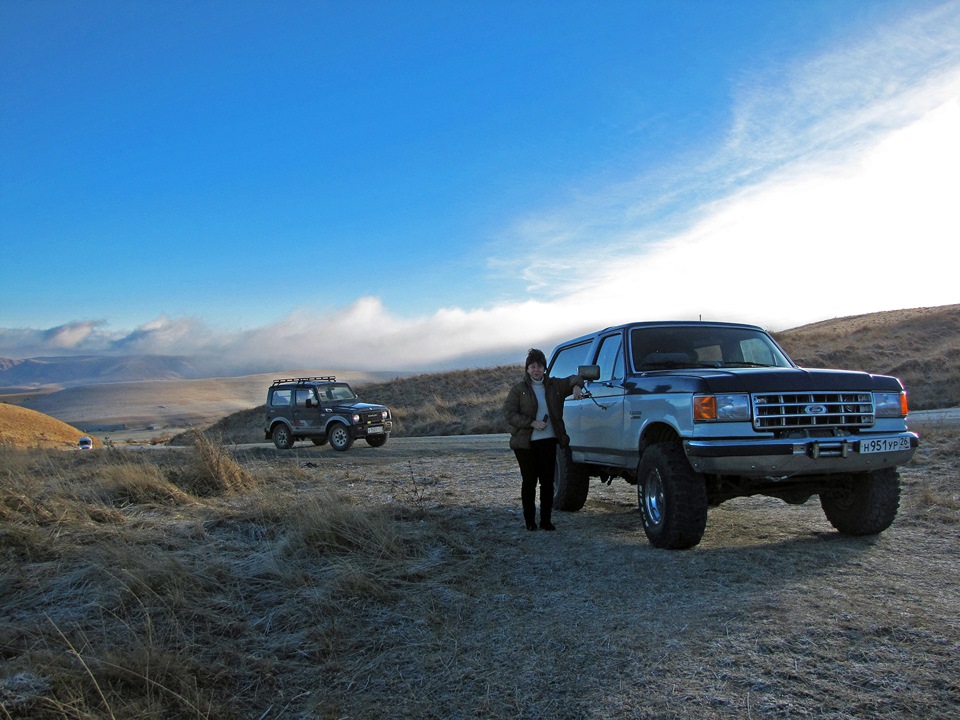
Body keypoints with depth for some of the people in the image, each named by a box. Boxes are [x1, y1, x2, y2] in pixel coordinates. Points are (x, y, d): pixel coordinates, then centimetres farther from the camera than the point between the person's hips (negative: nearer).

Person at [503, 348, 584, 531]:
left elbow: (573, 379, 20)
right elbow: (509, 413, -6)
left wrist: (576, 386, -5)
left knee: (547, 481, 4)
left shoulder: (554, 385, 9)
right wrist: (532, 423, -15)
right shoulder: (518, 389, 0)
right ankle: (529, 520, 9)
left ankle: (546, 520, 11)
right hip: (525, 442, -3)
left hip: (549, 441, 3)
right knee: (529, 481, 0)